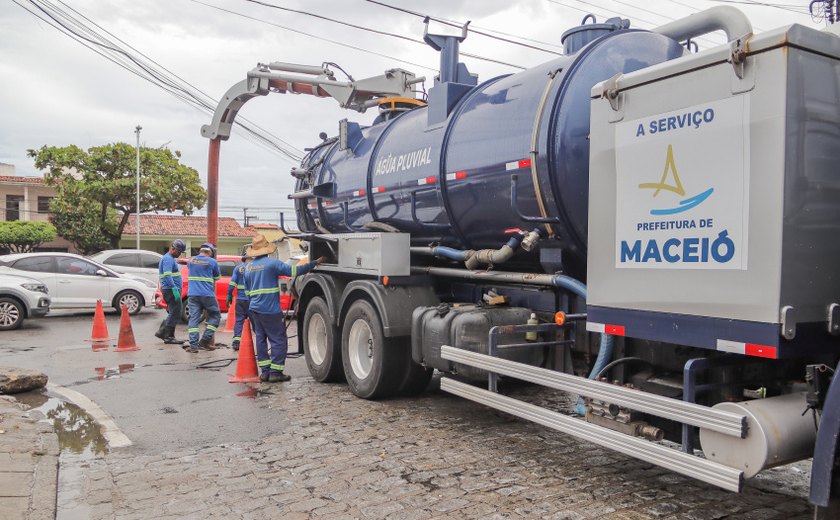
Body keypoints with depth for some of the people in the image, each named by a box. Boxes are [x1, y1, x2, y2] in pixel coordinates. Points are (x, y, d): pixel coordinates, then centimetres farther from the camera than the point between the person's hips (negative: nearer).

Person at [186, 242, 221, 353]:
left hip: (193, 294, 4)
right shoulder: (212, 262, -1)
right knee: (215, 316, 10)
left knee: (193, 318, 3)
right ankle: (205, 340, 3)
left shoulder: (190, 261, 10)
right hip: (208, 294, -3)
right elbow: (217, 277, 11)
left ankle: (193, 345, -4)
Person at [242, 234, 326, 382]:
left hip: (254, 309, 7)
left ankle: (264, 371, 14)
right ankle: (275, 372, -2)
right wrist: (315, 263, -6)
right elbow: (293, 270, -13)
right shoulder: (272, 263, -10)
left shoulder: (248, 267, 12)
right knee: (278, 340, -1)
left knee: (261, 338, 12)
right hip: (270, 309, -7)